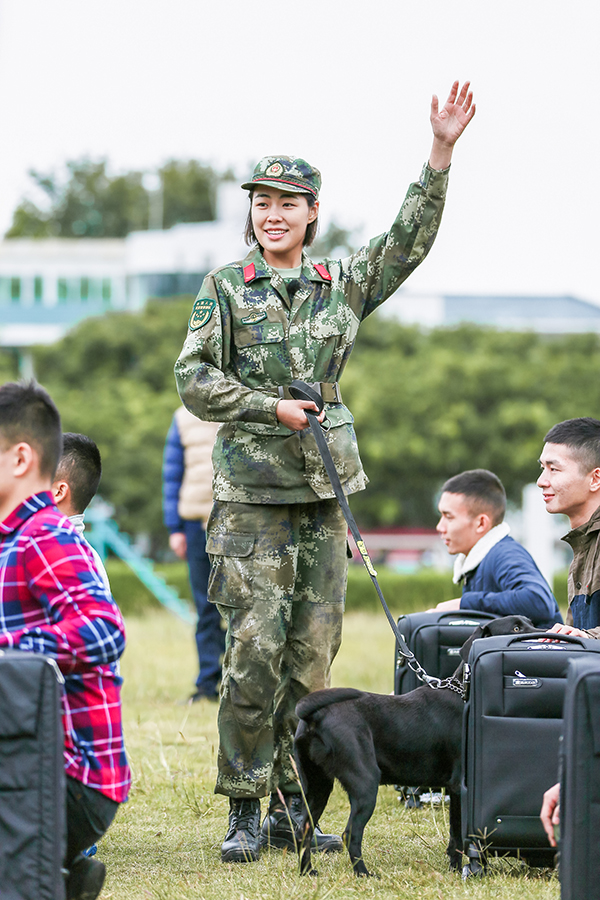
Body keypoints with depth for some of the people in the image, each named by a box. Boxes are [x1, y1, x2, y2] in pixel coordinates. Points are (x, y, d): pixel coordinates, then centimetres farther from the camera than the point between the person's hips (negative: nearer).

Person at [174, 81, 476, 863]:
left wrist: (441, 155, 1)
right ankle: (244, 809, -2)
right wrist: (270, 406, -12)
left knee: (312, 657, 5)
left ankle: (291, 807, 12)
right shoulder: (225, 289, 2)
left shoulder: (342, 285, 11)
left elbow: (410, 240, 10)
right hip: (251, 495, -4)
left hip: (324, 494, 4)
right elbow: (193, 378, -1)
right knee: (255, 653, -9)